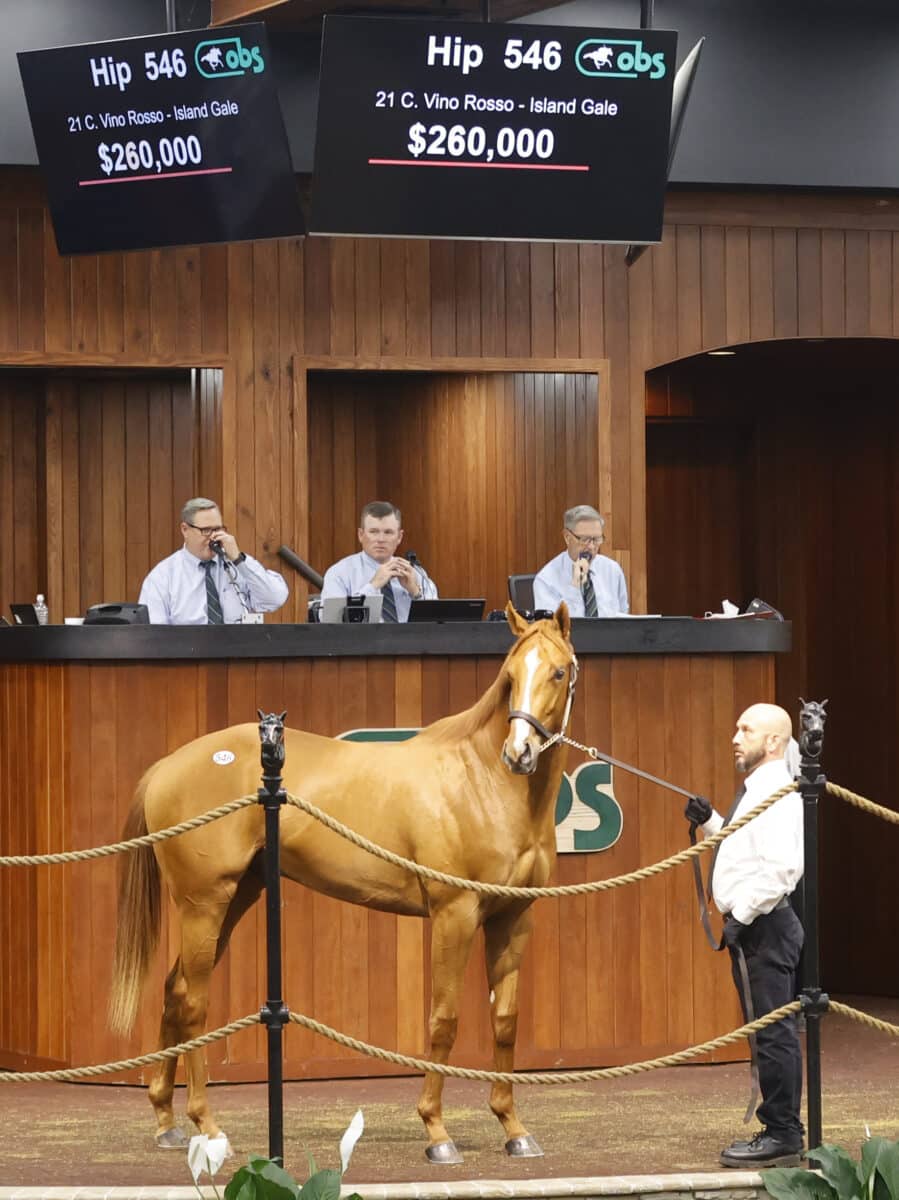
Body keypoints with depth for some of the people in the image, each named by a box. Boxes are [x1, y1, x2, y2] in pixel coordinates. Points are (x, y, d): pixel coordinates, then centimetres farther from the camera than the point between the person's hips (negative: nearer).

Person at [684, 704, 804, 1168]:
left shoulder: (777, 794, -16)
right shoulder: (755, 792, 17)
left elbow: (783, 867, -25)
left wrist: (742, 916, -22)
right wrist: (710, 822, 14)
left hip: (764, 926, -11)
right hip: (753, 926, 11)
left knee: (773, 1032, -7)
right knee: (771, 1031, 14)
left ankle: (782, 1137, -3)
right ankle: (780, 1130, 20)